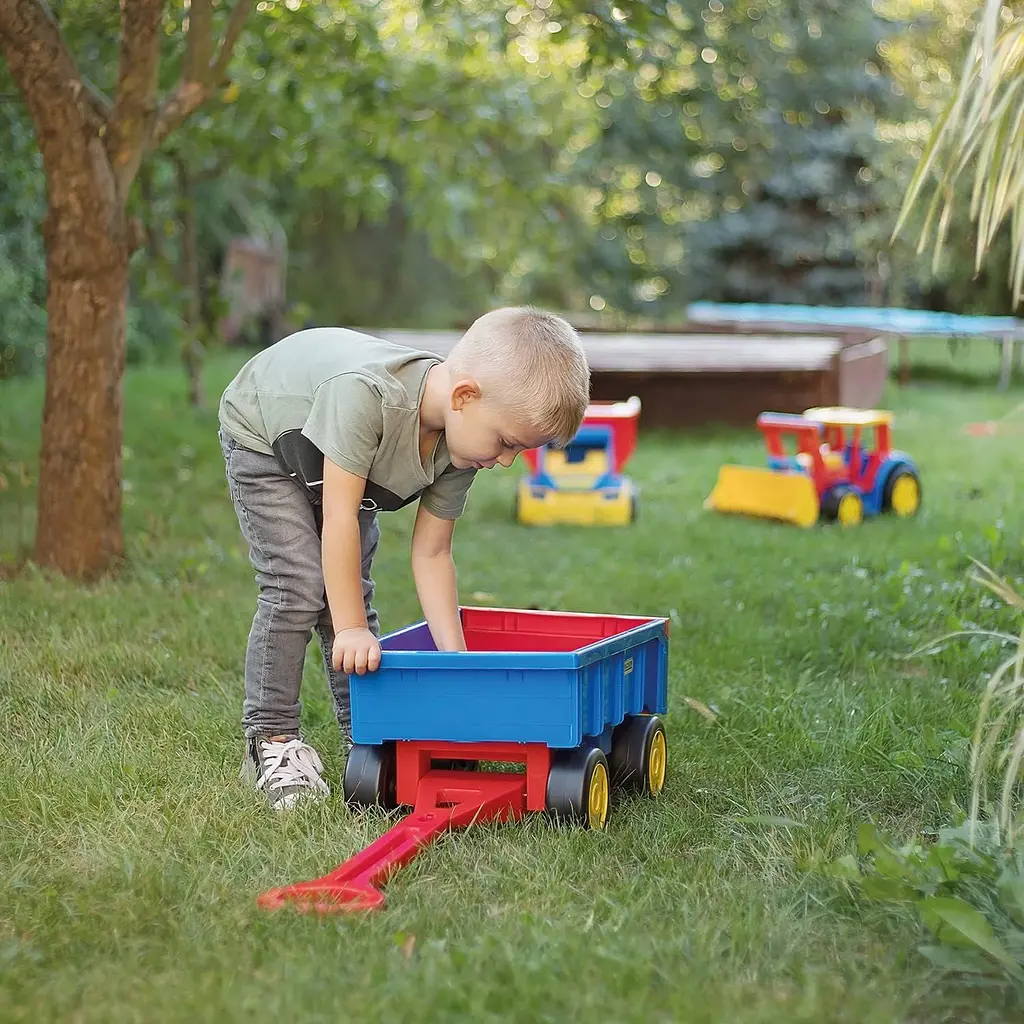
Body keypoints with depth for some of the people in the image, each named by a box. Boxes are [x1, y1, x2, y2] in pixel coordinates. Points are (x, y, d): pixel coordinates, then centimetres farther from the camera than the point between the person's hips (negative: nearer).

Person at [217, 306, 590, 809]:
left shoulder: (458, 446, -23)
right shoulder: (366, 394, -46)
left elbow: (431, 554, -16)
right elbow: (339, 517, -42)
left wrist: (456, 659, -19)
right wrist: (350, 630, -41)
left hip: (342, 458, 6)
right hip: (263, 437, -6)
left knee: (352, 593, 0)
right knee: (299, 589, -17)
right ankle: (271, 740, -7)